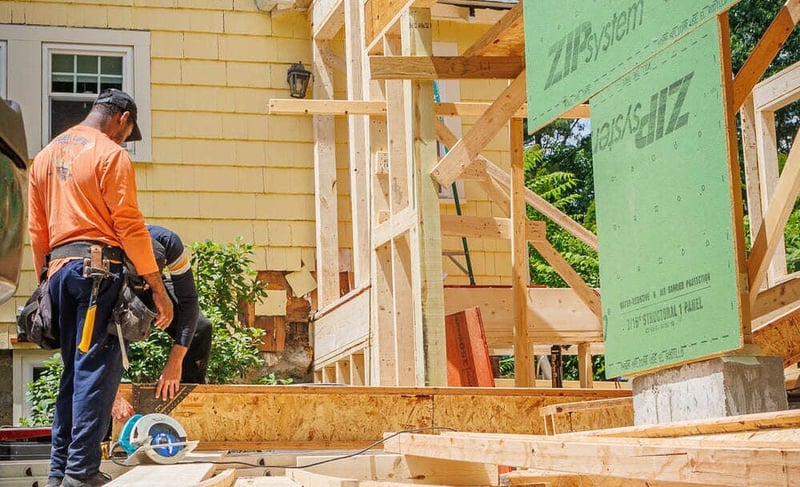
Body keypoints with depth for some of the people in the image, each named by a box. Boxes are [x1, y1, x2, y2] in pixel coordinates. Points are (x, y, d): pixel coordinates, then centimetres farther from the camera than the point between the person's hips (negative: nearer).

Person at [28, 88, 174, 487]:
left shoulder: (45, 156, 19)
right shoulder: (111, 154, -4)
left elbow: (36, 230, 18)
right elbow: (129, 225, -10)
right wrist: (158, 288, -9)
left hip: (58, 269, 8)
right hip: (99, 267, -7)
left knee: (73, 369, 14)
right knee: (96, 369, -7)